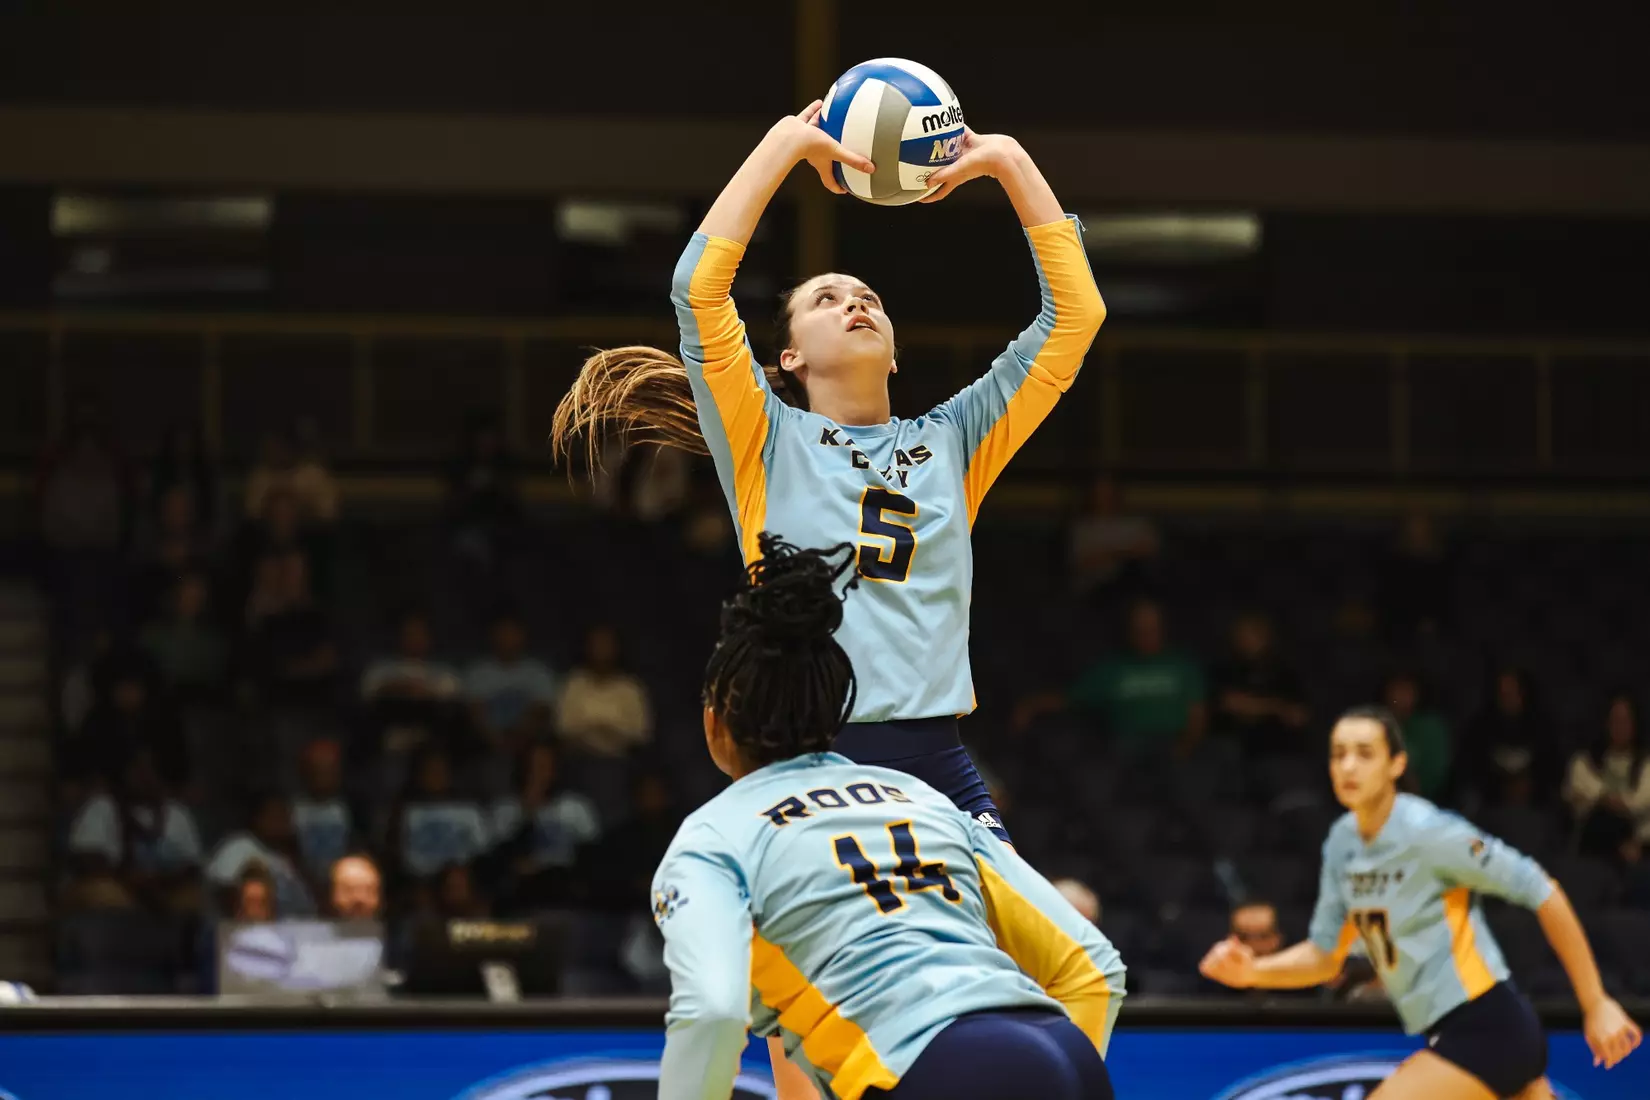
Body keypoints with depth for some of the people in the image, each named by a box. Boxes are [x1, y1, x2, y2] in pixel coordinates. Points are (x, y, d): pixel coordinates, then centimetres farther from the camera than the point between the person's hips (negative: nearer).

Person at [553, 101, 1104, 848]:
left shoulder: (950, 443, 18)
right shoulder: (769, 443, 9)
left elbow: (1076, 312, 17)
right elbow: (699, 284, -4)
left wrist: (1008, 163, 13)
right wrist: (787, 142, 1)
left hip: (937, 771, 3)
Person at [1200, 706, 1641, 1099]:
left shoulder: (1429, 832, -15)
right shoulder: (1342, 843, 7)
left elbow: (1543, 894, -12)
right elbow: (1325, 955, 15)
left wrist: (1596, 1004, -11)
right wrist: (1252, 971, -5)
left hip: (1485, 1030, -8)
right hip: (1450, 1034, 8)